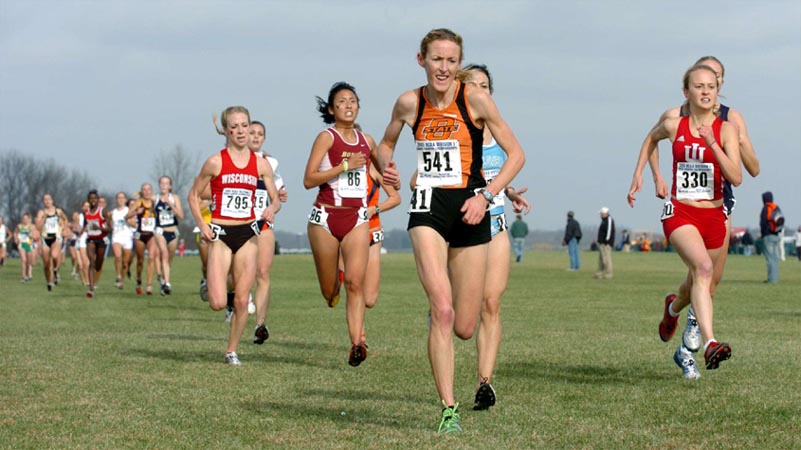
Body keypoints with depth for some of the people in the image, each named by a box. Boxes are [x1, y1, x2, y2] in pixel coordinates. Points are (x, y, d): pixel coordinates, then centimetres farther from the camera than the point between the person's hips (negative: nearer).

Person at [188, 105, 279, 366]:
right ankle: (209, 286, 24)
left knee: (242, 301, 2)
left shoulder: (260, 164, 5)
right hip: (220, 234, -3)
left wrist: (272, 209, -14)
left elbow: (276, 200, 10)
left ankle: (232, 351, 17)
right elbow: (193, 195, 4)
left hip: (247, 235, 3)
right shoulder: (215, 162, -4)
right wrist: (201, 225, -8)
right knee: (218, 304, -11)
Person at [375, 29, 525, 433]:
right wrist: (386, 166, -3)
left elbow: (516, 153, -2)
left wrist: (486, 195, -12)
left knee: (464, 328, 3)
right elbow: (386, 144, 20)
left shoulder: (475, 100, -6)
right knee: (442, 311, -19)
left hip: (470, 211, 0)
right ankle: (448, 409, -12)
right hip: (428, 207, 0)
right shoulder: (409, 103, 1)